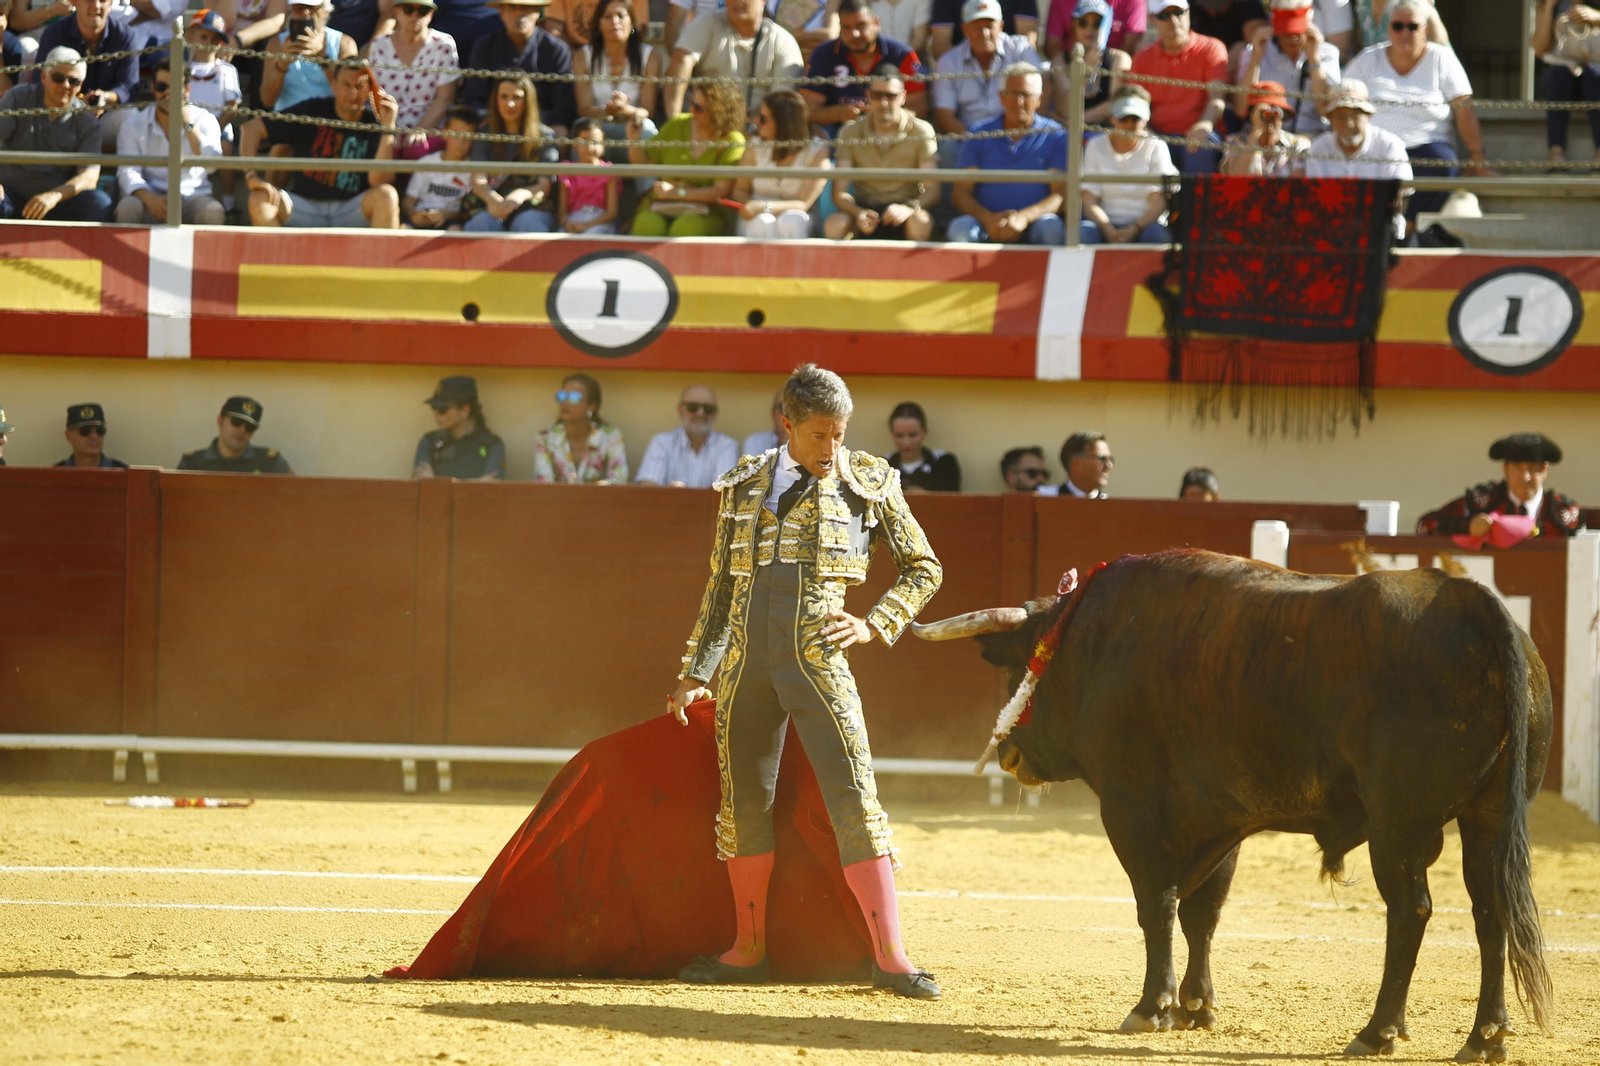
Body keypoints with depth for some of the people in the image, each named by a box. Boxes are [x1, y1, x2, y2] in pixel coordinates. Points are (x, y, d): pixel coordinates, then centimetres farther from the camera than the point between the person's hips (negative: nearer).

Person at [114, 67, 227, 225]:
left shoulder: (204, 120, 4)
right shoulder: (133, 124, 4)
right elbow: (128, 172, -7)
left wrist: (188, 124, -16)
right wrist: (149, 198, -26)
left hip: (192, 197, 0)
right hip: (152, 198, 0)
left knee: (213, 211, -33)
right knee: (127, 206, -32)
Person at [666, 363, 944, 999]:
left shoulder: (869, 483, 5)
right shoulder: (745, 487, 11)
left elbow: (923, 569, 12)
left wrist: (876, 626, -2)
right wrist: (696, 673, 14)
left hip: (817, 657, -3)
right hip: (745, 661, 3)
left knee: (854, 798, -11)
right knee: (743, 803, 7)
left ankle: (890, 957, -10)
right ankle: (748, 949, 21)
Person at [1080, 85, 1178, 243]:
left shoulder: (1155, 148, 7)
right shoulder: (1096, 147, 10)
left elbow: (1159, 202, -4)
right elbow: (1089, 200, 1)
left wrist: (1134, 229, -21)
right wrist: (1109, 231, -18)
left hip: (1144, 224, -1)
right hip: (1107, 225, 1)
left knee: (1156, 234, -35)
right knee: (1083, 232, -33)